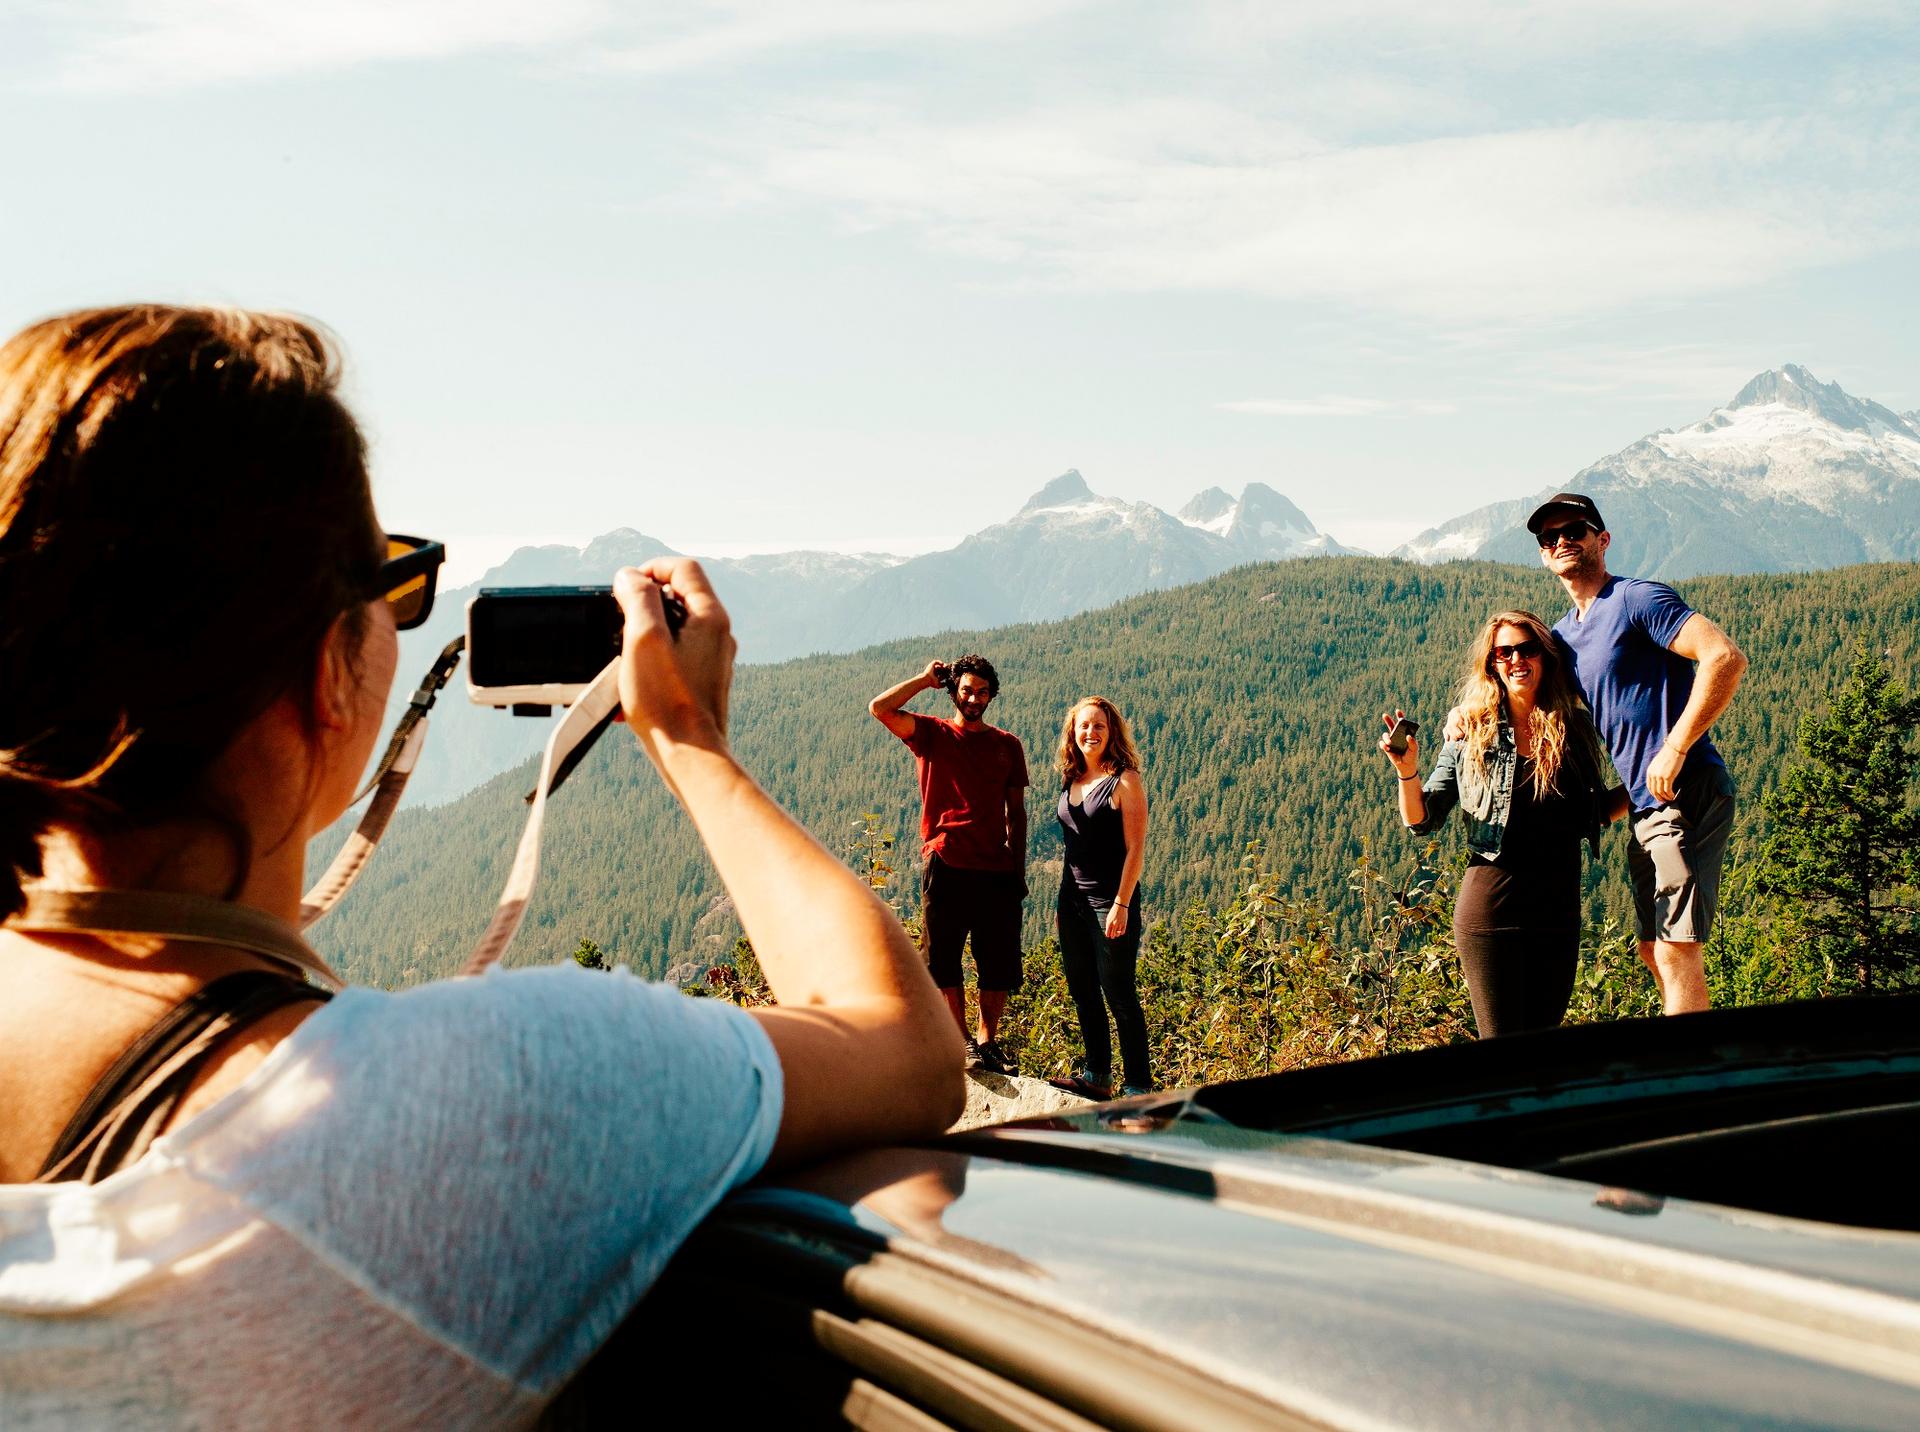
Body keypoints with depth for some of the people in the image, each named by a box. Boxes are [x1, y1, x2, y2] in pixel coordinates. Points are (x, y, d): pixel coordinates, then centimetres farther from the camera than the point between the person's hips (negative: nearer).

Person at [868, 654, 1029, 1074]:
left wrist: (1019, 870, 8)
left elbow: (1016, 812, 15)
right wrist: (926, 678, 1)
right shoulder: (931, 734, 7)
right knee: (944, 959, -1)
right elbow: (880, 708, -10)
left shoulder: (1008, 745, 14)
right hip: (946, 865, -2)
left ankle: (988, 1041, 14)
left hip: (997, 869, 2)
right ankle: (962, 1043, 7)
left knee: (999, 963, 3)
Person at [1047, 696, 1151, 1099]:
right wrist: (1063, 900, 15)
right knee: (1082, 991, 12)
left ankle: (1138, 1087, 4)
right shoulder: (1072, 780, 11)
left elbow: (1135, 848, -13)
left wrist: (1122, 905, -18)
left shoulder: (1124, 780, -10)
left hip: (1110, 901, -7)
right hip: (1073, 900, 7)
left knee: (1119, 994, -4)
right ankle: (1095, 1076, 24)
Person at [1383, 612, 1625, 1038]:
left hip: (1559, 911, 3)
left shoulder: (1575, 730, 6)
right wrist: (1407, 773, -18)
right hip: (1491, 907, -3)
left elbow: (1597, 812, 18)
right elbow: (1421, 820, 0)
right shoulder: (1470, 732, -1)